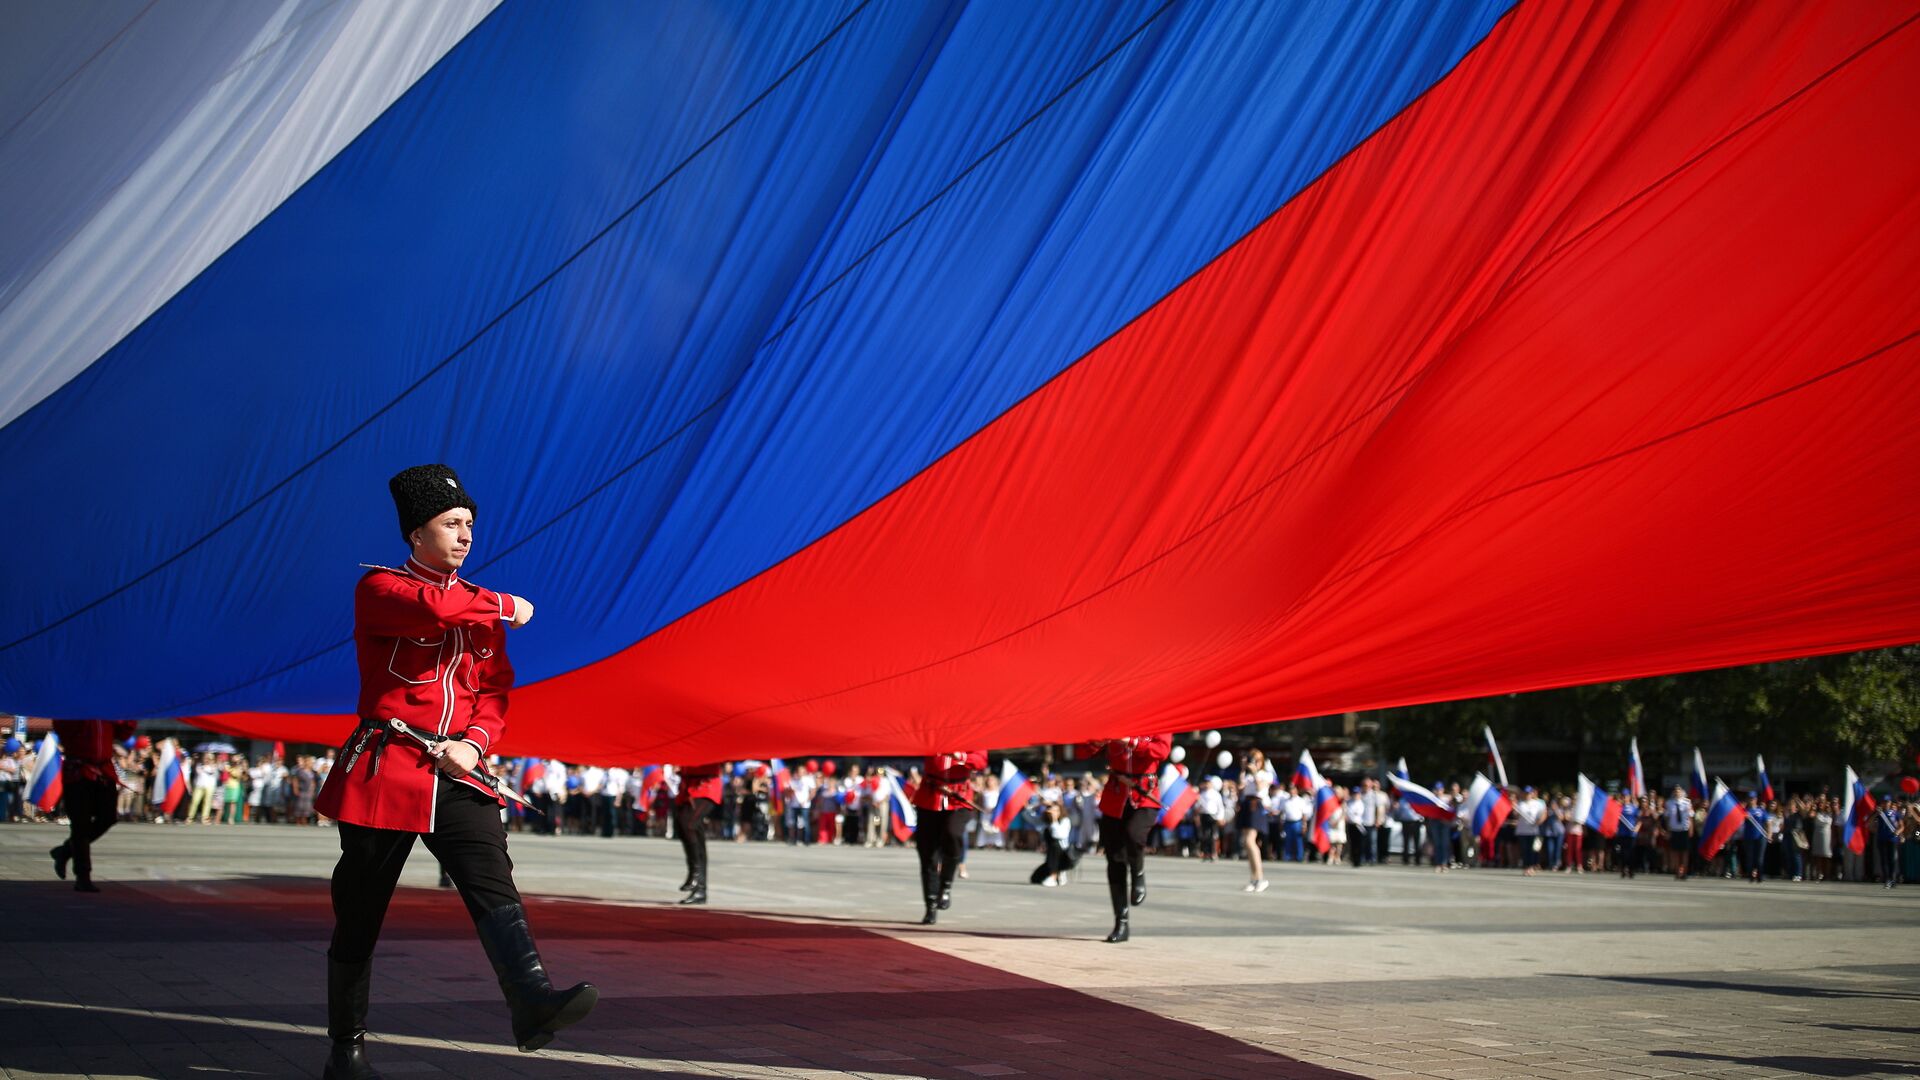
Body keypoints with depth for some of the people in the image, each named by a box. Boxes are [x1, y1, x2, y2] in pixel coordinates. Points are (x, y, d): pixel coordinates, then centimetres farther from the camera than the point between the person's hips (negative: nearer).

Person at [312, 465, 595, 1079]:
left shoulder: (482, 609, 14)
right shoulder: (379, 588, -4)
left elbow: (495, 691, 12)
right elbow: (437, 608, -26)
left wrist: (473, 743, -8)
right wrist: (508, 607, -10)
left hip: (458, 774, 4)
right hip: (386, 772, -4)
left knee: (493, 884, -16)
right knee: (359, 917, 6)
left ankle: (532, 1004, -30)